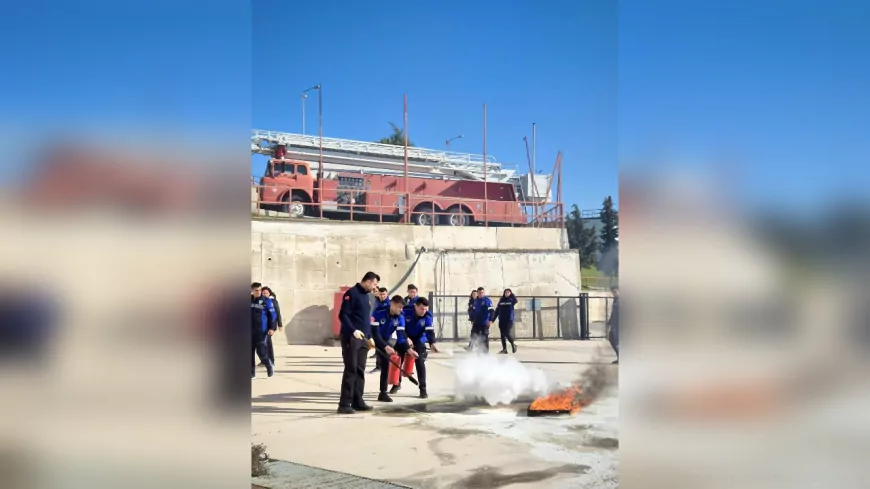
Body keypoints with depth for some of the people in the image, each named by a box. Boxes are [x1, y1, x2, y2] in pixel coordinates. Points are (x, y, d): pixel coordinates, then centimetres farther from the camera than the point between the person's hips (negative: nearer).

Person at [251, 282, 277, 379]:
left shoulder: (266, 301, -4)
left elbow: (273, 315, -4)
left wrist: (272, 328, -12)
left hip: (262, 331, -4)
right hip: (250, 331, 4)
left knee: (261, 351, -9)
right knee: (250, 353, 3)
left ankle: (270, 366, 18)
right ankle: (252, 373, 12)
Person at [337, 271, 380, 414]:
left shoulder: (366, 295, 18)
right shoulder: (352, 293, -10)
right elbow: (343, 315, -17)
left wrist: (369, 337, 20)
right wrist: (353, 330, -27)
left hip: (363, 339, 9)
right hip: (351, 338, -9)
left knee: (360, 371, 9)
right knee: (351, 370, -8)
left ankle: (358, 402, 15)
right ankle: (344, 404, -4)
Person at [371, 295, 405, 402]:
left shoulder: (400, 318, -16)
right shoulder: (379, 313, -31)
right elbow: (375, 332, -32)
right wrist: (385, 347, -39)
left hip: (385, 341, 5)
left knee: (385, 364, -1)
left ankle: (383, 393, 7)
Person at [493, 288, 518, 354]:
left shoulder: (511, 300, 0)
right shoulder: (501, 300, 8)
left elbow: (515, 301, -25)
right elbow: (497, 310, 9)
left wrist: (512, 294, -25)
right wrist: (493, 319, 7)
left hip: (509, 320, -4)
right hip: (501, 320, 4)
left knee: (507, 333, -12)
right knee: (502, 335, 5)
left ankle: (513, 345, 12)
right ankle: (504, 349, 11)